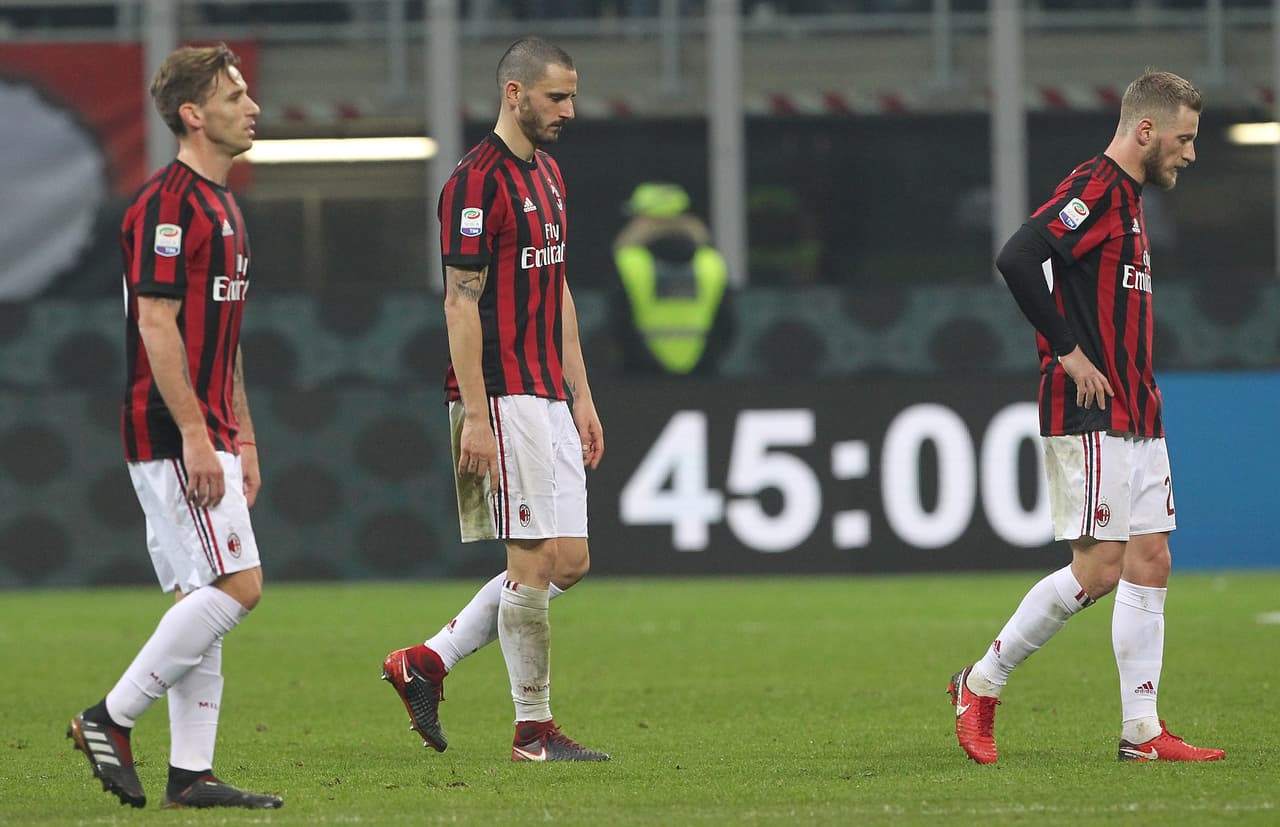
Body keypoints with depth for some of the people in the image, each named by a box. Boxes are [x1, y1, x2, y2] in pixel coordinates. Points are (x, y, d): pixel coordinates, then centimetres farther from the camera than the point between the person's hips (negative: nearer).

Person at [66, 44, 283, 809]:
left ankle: (192, 773, 6)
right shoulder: (168, 204, -13)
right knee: (235, 585, -13)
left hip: (203, 436, 10)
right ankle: (112, 718, -6)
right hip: (173, 436, -10)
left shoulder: (220, 204, 18)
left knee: (203, 600, 6)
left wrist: (242, 440, 20)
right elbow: (157, 326, -18)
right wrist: (195, 436, -21)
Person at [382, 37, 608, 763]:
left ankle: (428, 662, 15)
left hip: (548, 397, 9)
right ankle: (533, 729, 2)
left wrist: (581, 396, 18)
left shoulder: (547, 174, 16)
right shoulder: (478, 181, -12)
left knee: (568, 562, 7)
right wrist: (475, 416, -19)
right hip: (504, 398, -9)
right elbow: (461, 303, -15)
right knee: (537, 560, -6)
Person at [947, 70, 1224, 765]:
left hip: (1135, 416, 10)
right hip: (1089, 418, -10)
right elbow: (1016, 259, -25)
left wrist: (1135, 378, 14)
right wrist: (1068, 351, -20)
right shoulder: (1095, 189, -13)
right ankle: (981, 686, 5)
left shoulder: (1126, 199, 19)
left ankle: (1142, 733, 4)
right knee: (1098, 568, -8)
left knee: (1149, 563, 4)